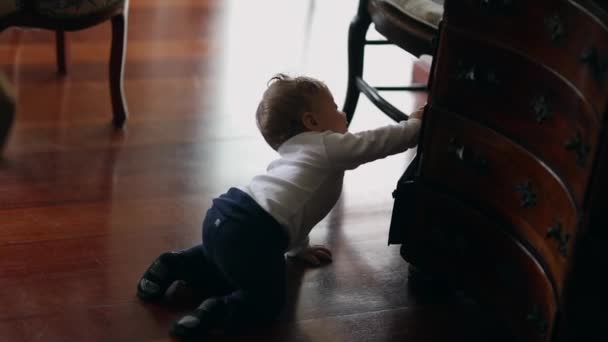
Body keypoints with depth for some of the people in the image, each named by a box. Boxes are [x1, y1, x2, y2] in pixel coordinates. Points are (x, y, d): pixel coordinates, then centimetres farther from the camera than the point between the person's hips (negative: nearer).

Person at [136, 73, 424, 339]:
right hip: (252, 231, -8)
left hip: (223, 215, 9)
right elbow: (381, 141, 7)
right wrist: (417, 124, 23)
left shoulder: (295, 152, 32)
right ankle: (218, 311, -17)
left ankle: (175, 264, 18)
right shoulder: (331, 147, 6)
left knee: (225, 262, 36)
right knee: (268, 300, 5)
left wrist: (300, 248, 51)